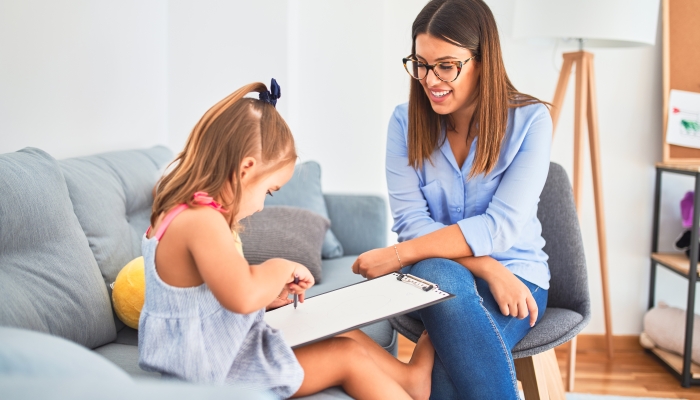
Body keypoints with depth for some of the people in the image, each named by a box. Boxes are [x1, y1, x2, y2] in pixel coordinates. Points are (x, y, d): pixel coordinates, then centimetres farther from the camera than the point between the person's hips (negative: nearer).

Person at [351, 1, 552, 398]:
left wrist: (397, 255, -24)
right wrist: (487, 268, -23)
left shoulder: (530, 120, -9)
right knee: (438, 273, -37)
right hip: (433, 276, 2)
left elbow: (501, 226, -18)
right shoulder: (406, 121, -2)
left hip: (515, 275, -1)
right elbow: (411, 222, -9)